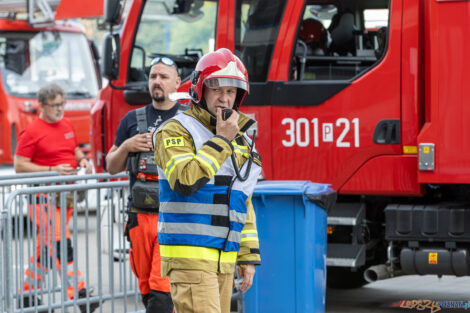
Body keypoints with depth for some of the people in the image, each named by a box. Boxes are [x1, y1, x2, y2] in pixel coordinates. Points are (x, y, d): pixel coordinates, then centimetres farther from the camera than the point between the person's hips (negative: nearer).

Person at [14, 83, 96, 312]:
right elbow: (19, 166, -11)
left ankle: (27, 294, 20)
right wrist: (52, 170, -18)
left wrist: (82, 160, 6)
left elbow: (75, 149, 29)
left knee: (46, 248, 11)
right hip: (45, 196, -7)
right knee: (61, 246, -15)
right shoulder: (32, 132, -9)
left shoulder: (67, 125, 14)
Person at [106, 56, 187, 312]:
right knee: (147, 289, 8)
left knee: (162, 288, -13)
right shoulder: (133, 120, 13)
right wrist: (127, 146, -4)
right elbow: (112, 167, 16)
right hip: (140, 215, 4)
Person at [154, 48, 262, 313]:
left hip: (224, 260, 8)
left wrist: (248, 257, 15)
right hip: (189, 258, -7)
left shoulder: (240, 141, 17)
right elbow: (185, 181, -23)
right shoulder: (177, 131, -5)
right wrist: (221, 140, -15)